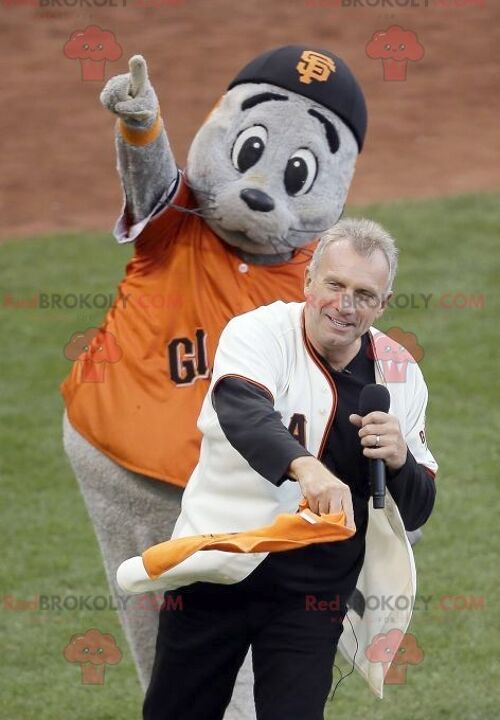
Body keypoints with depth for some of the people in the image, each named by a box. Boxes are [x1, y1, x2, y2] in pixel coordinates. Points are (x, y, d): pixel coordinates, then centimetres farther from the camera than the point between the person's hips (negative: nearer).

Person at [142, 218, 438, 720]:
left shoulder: (400, 377, 0)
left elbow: (416, 513, 5)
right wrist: (307, 467, -54)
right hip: (217, 571, -2)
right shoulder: (259, 333, -12)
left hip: (313, 593, 2)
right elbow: (242, 411, -35)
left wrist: (399, 461, -18)